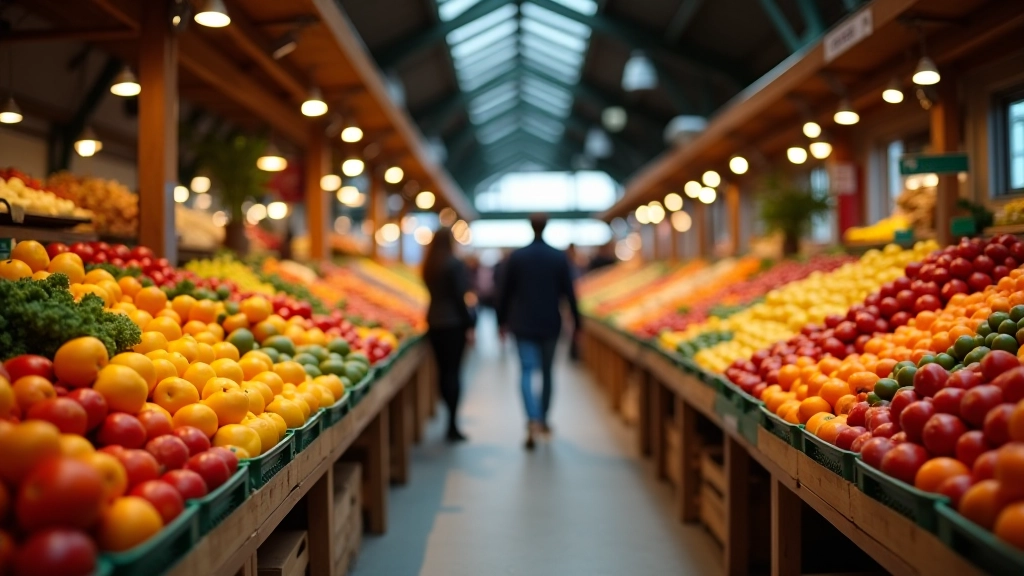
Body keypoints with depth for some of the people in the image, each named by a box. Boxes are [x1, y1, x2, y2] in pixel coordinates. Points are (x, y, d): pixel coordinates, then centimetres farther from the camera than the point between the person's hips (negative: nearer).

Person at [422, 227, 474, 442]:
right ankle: (453, 425, -7)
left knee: (443, 369, 12)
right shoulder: (455, 265, -11)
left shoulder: (428, 266, 9)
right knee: (453, 371, -5)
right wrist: (469, 325, -10)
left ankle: (452, 415, 23)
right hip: (453, 323, -6)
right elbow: (459, 297, -14)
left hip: (434, 322, 6)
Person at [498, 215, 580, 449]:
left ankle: (533, 422, -22)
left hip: (523, 324, -1)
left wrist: (503, 320, 12)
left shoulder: (516, 257, -3)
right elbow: (569, 293, -2)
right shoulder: (559, 258, -3)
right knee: (547, 372, 16)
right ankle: (543, 421, 26)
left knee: (526, 372, -3)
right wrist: (576, 322, 5)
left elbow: (506, 291, 1)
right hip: (550, 324, 1)